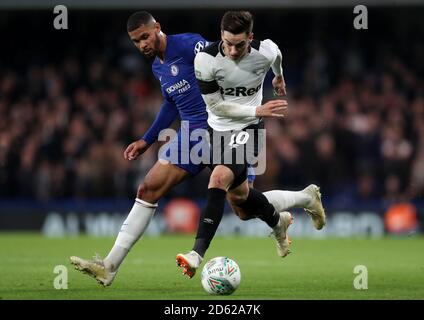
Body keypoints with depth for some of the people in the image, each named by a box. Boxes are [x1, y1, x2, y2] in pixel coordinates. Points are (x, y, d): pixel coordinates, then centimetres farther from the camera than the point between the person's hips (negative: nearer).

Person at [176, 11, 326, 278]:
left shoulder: (266, 51, -16)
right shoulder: (206, 60, -21)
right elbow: (215, 105, -15)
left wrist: (279, 77, 33)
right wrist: (257, 111, -21)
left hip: (249, 127, -2)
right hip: (220, 127, 2)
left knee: (220, 178, -26)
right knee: (238, 196, 8)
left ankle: (197, 254, -32)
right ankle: (278, 220, 43)